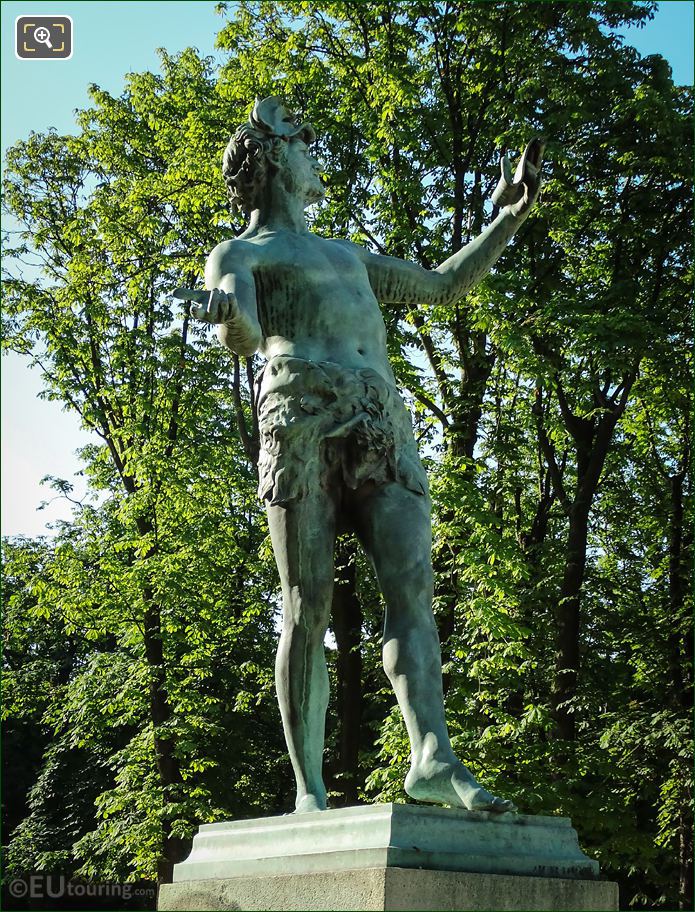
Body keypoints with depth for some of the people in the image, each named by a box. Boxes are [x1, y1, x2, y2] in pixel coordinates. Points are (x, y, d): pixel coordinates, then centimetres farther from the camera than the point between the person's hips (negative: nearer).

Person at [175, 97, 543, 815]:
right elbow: (243, 337, -8)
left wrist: (508, 218, 40)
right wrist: (227, 310, -33)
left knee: (412, 590, -14)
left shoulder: (348, 257, 36)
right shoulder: (238, 255, 15)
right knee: (308, 608, -10)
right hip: (303, 423, -5)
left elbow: (444, 286, 44)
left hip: (385, 428, 6)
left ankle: (433, 759, -26)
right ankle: (309, 788, -9)